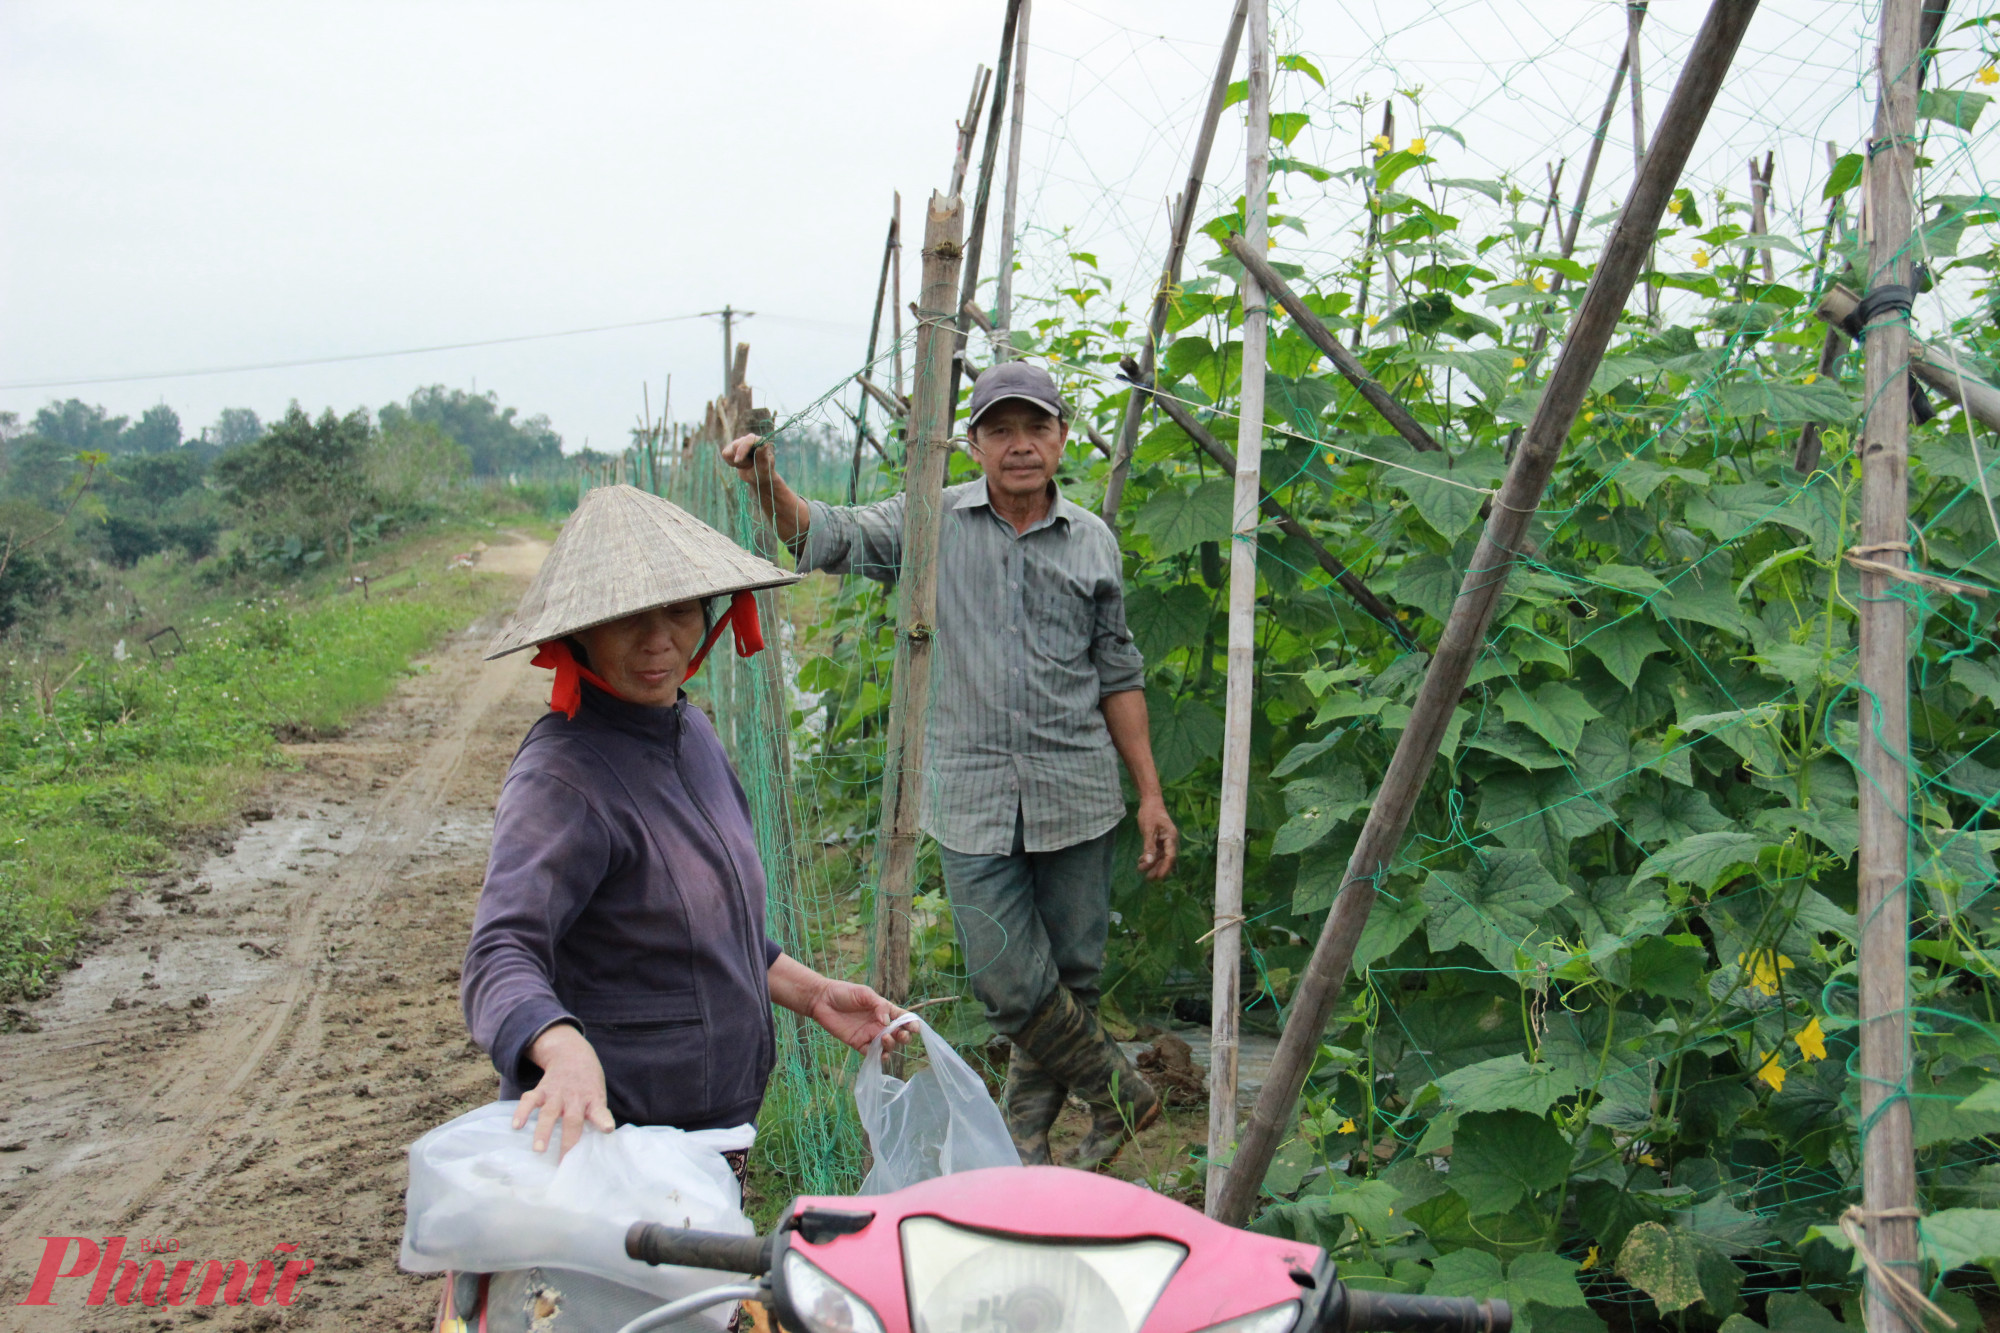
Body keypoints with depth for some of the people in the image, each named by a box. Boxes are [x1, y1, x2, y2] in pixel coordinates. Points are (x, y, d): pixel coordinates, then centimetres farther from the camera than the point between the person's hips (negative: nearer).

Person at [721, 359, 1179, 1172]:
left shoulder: (1093, 543, 7)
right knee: (1009, 984, -4)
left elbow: (1117, 675, 11)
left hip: (1077, 795, 2)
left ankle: (1024, 1134, 31)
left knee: (1071, 974, 9)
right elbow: (826, 537, -7)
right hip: (972, 795, -1)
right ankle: (1119, 1094, 21)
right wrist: (767, 483, -27)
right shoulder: (933, 523, 2)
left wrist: (1150, 794, 10)